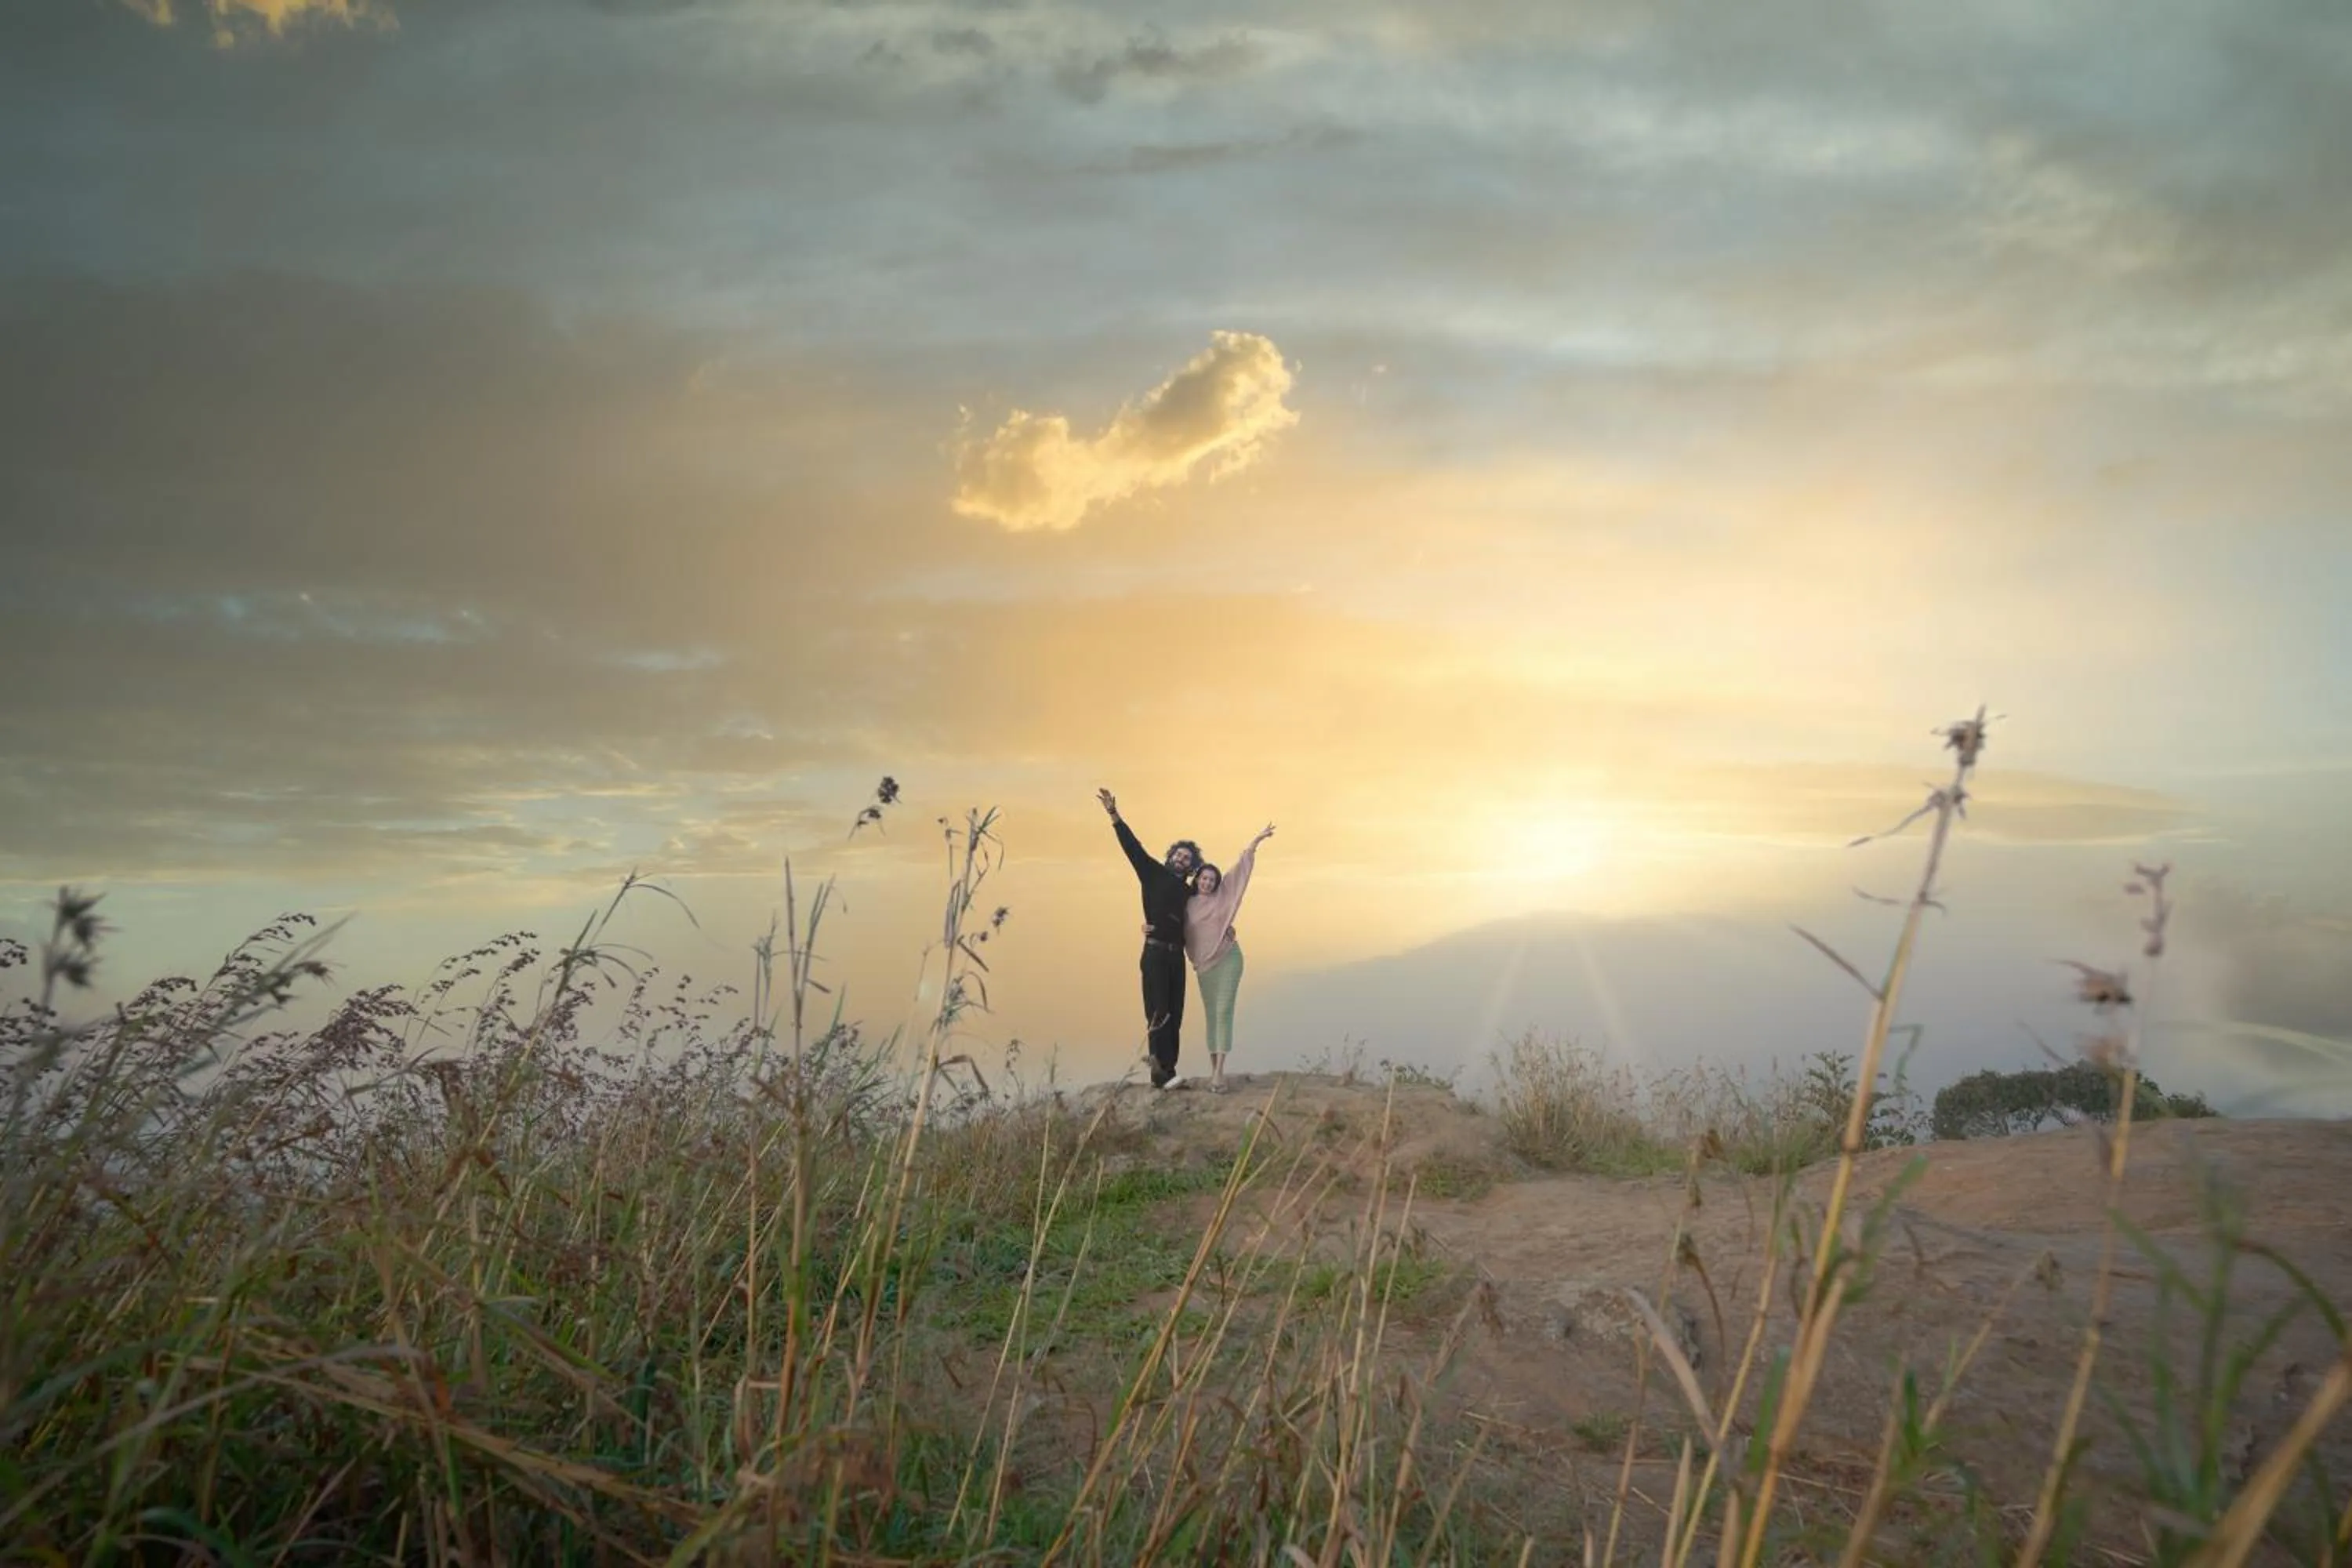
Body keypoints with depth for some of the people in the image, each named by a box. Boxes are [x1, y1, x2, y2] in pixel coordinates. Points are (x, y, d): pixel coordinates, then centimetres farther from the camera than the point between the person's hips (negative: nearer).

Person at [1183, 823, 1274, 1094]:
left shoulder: (1222, 896, -1)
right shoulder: (1188, 905, 3)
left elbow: (1239, 869, -2)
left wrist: (1257, 840, -4)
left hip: (1228, 960, -2)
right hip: (1204, 965, 3)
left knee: (1224, 1012, -11)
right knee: (1211, 1015, 7)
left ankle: (1219, 1072, -18)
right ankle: (1213, 1070, 10)